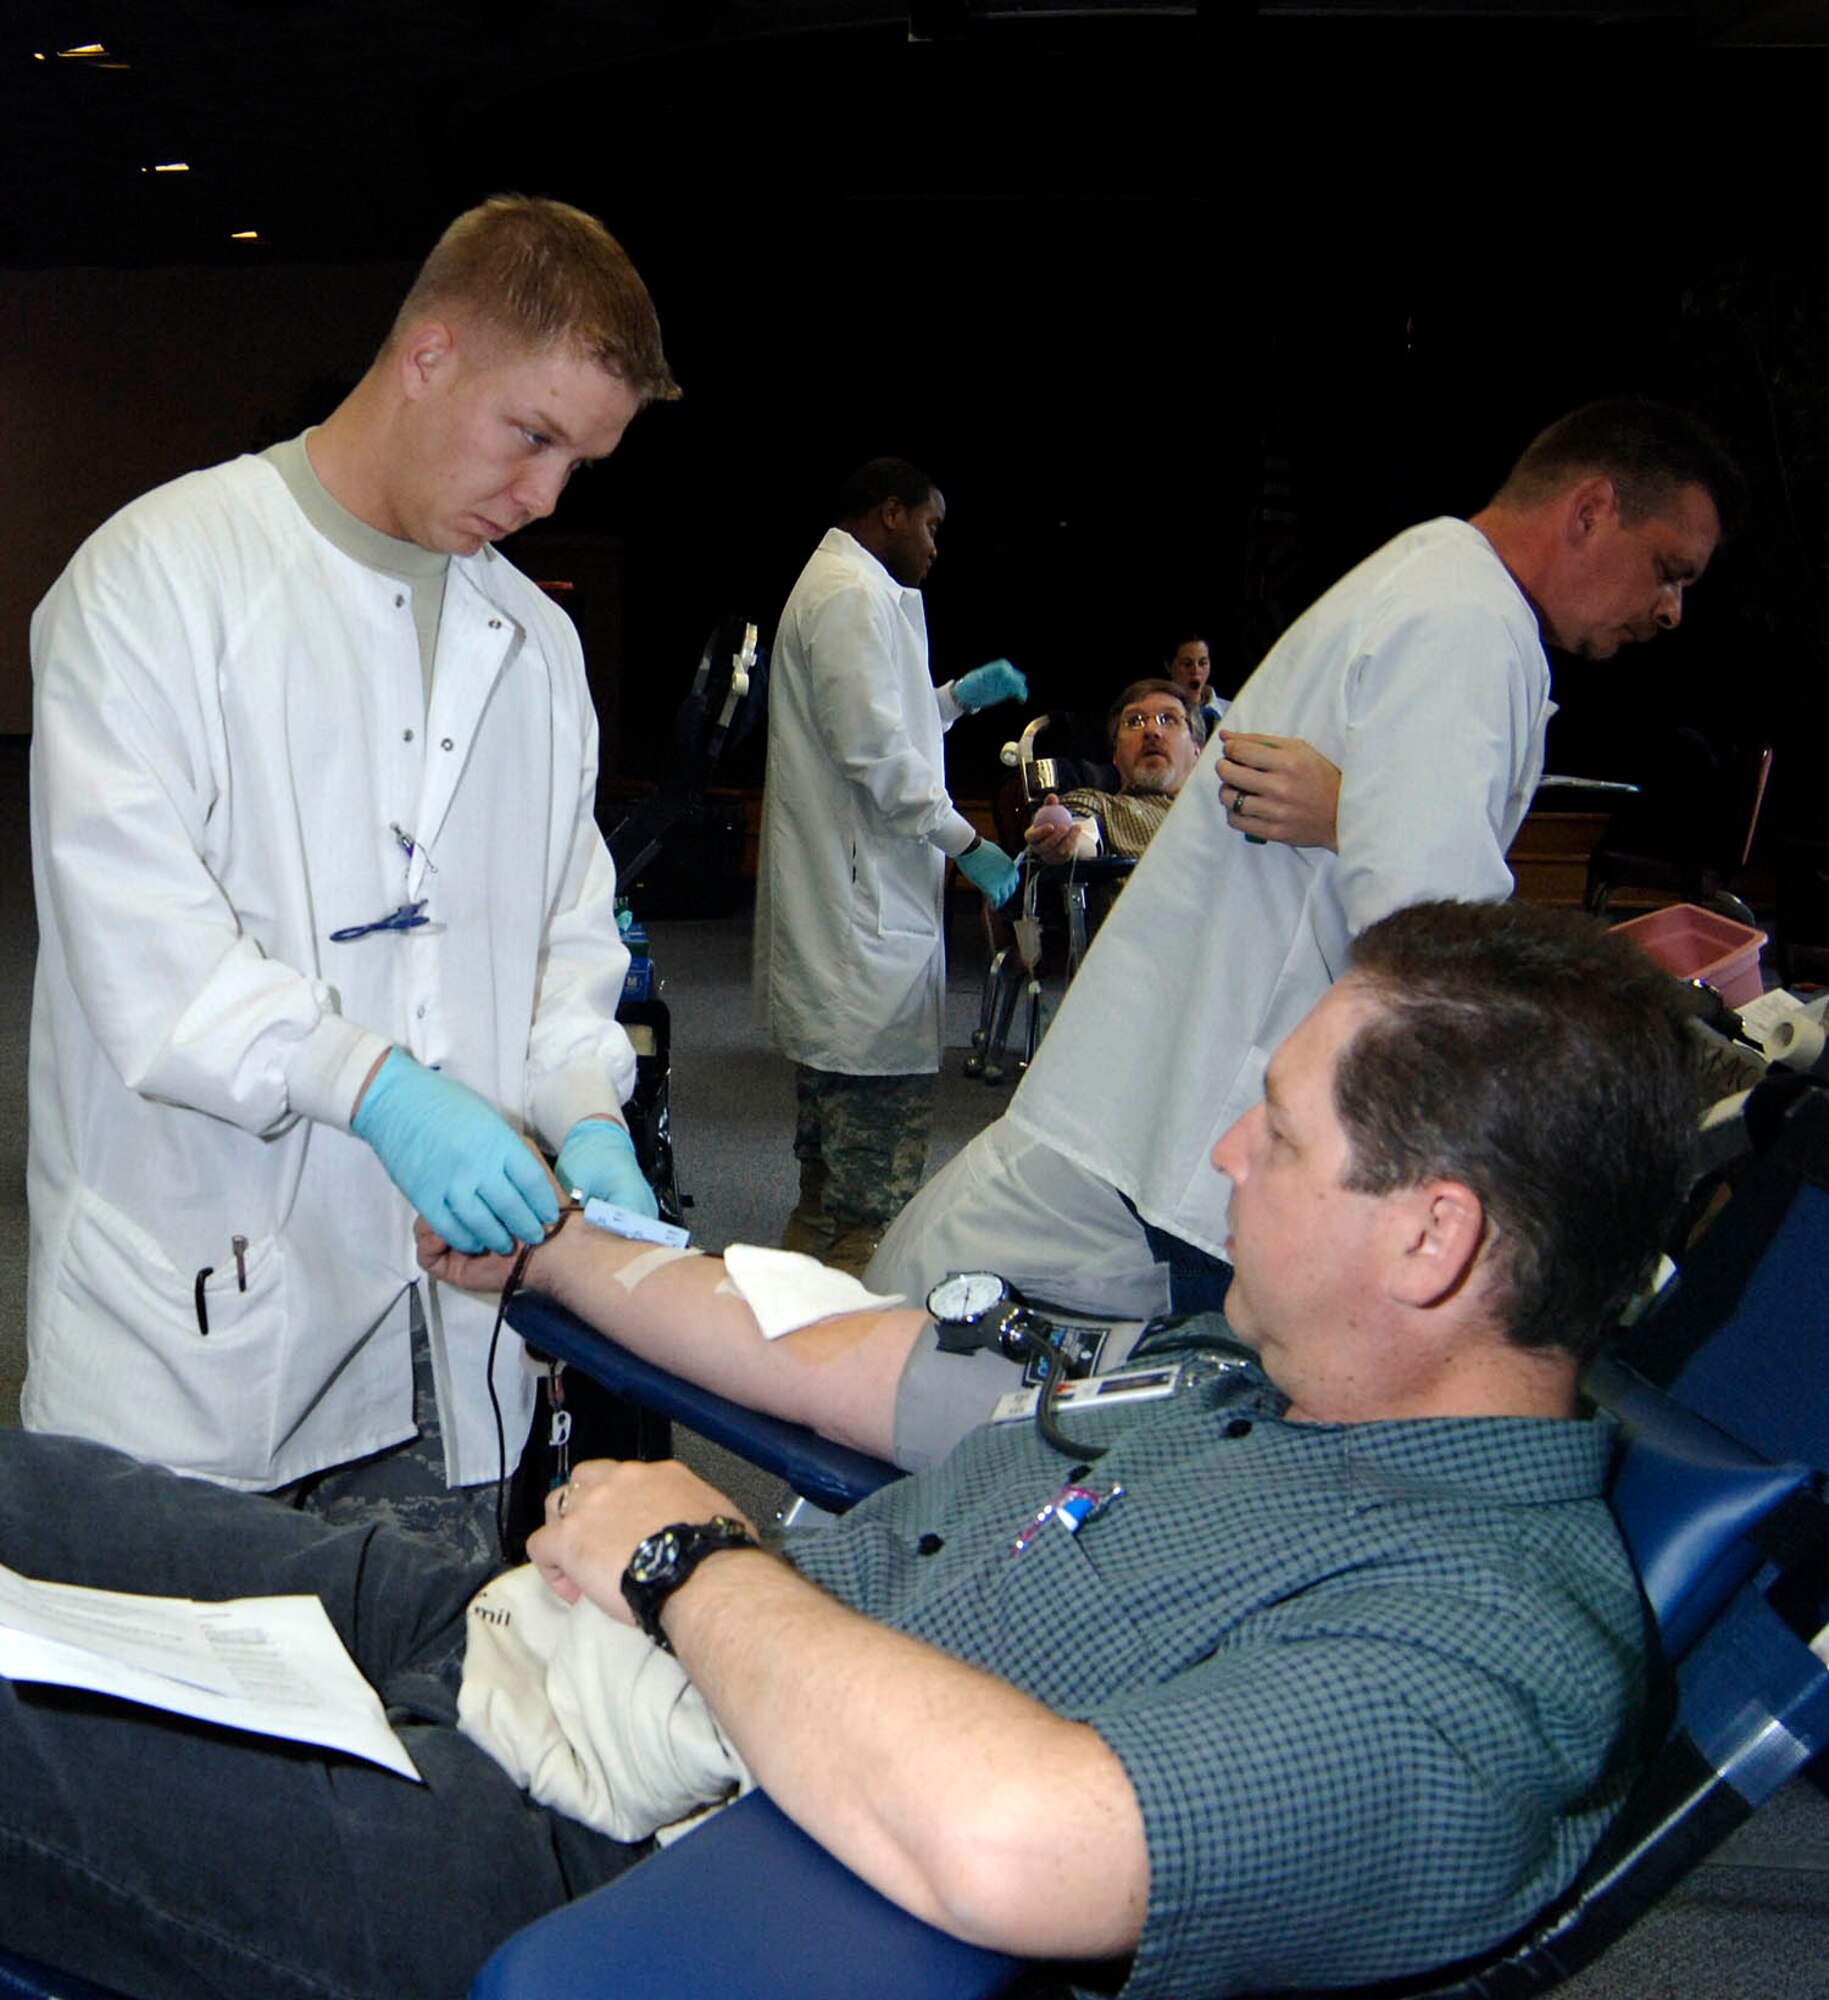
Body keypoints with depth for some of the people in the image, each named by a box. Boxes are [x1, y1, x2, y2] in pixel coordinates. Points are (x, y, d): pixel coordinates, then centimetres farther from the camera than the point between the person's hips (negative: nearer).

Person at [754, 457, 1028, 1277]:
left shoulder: (832, 585, 21)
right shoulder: (855, 595, -13)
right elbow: (874, 750, -21)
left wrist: (959, 696, 22)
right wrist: (964, 840, -16)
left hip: (838, 894, 12)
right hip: (864, 902, -12)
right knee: (883, 1092, -9)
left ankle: (816, 1244, 29)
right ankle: (856, 1265, -5)